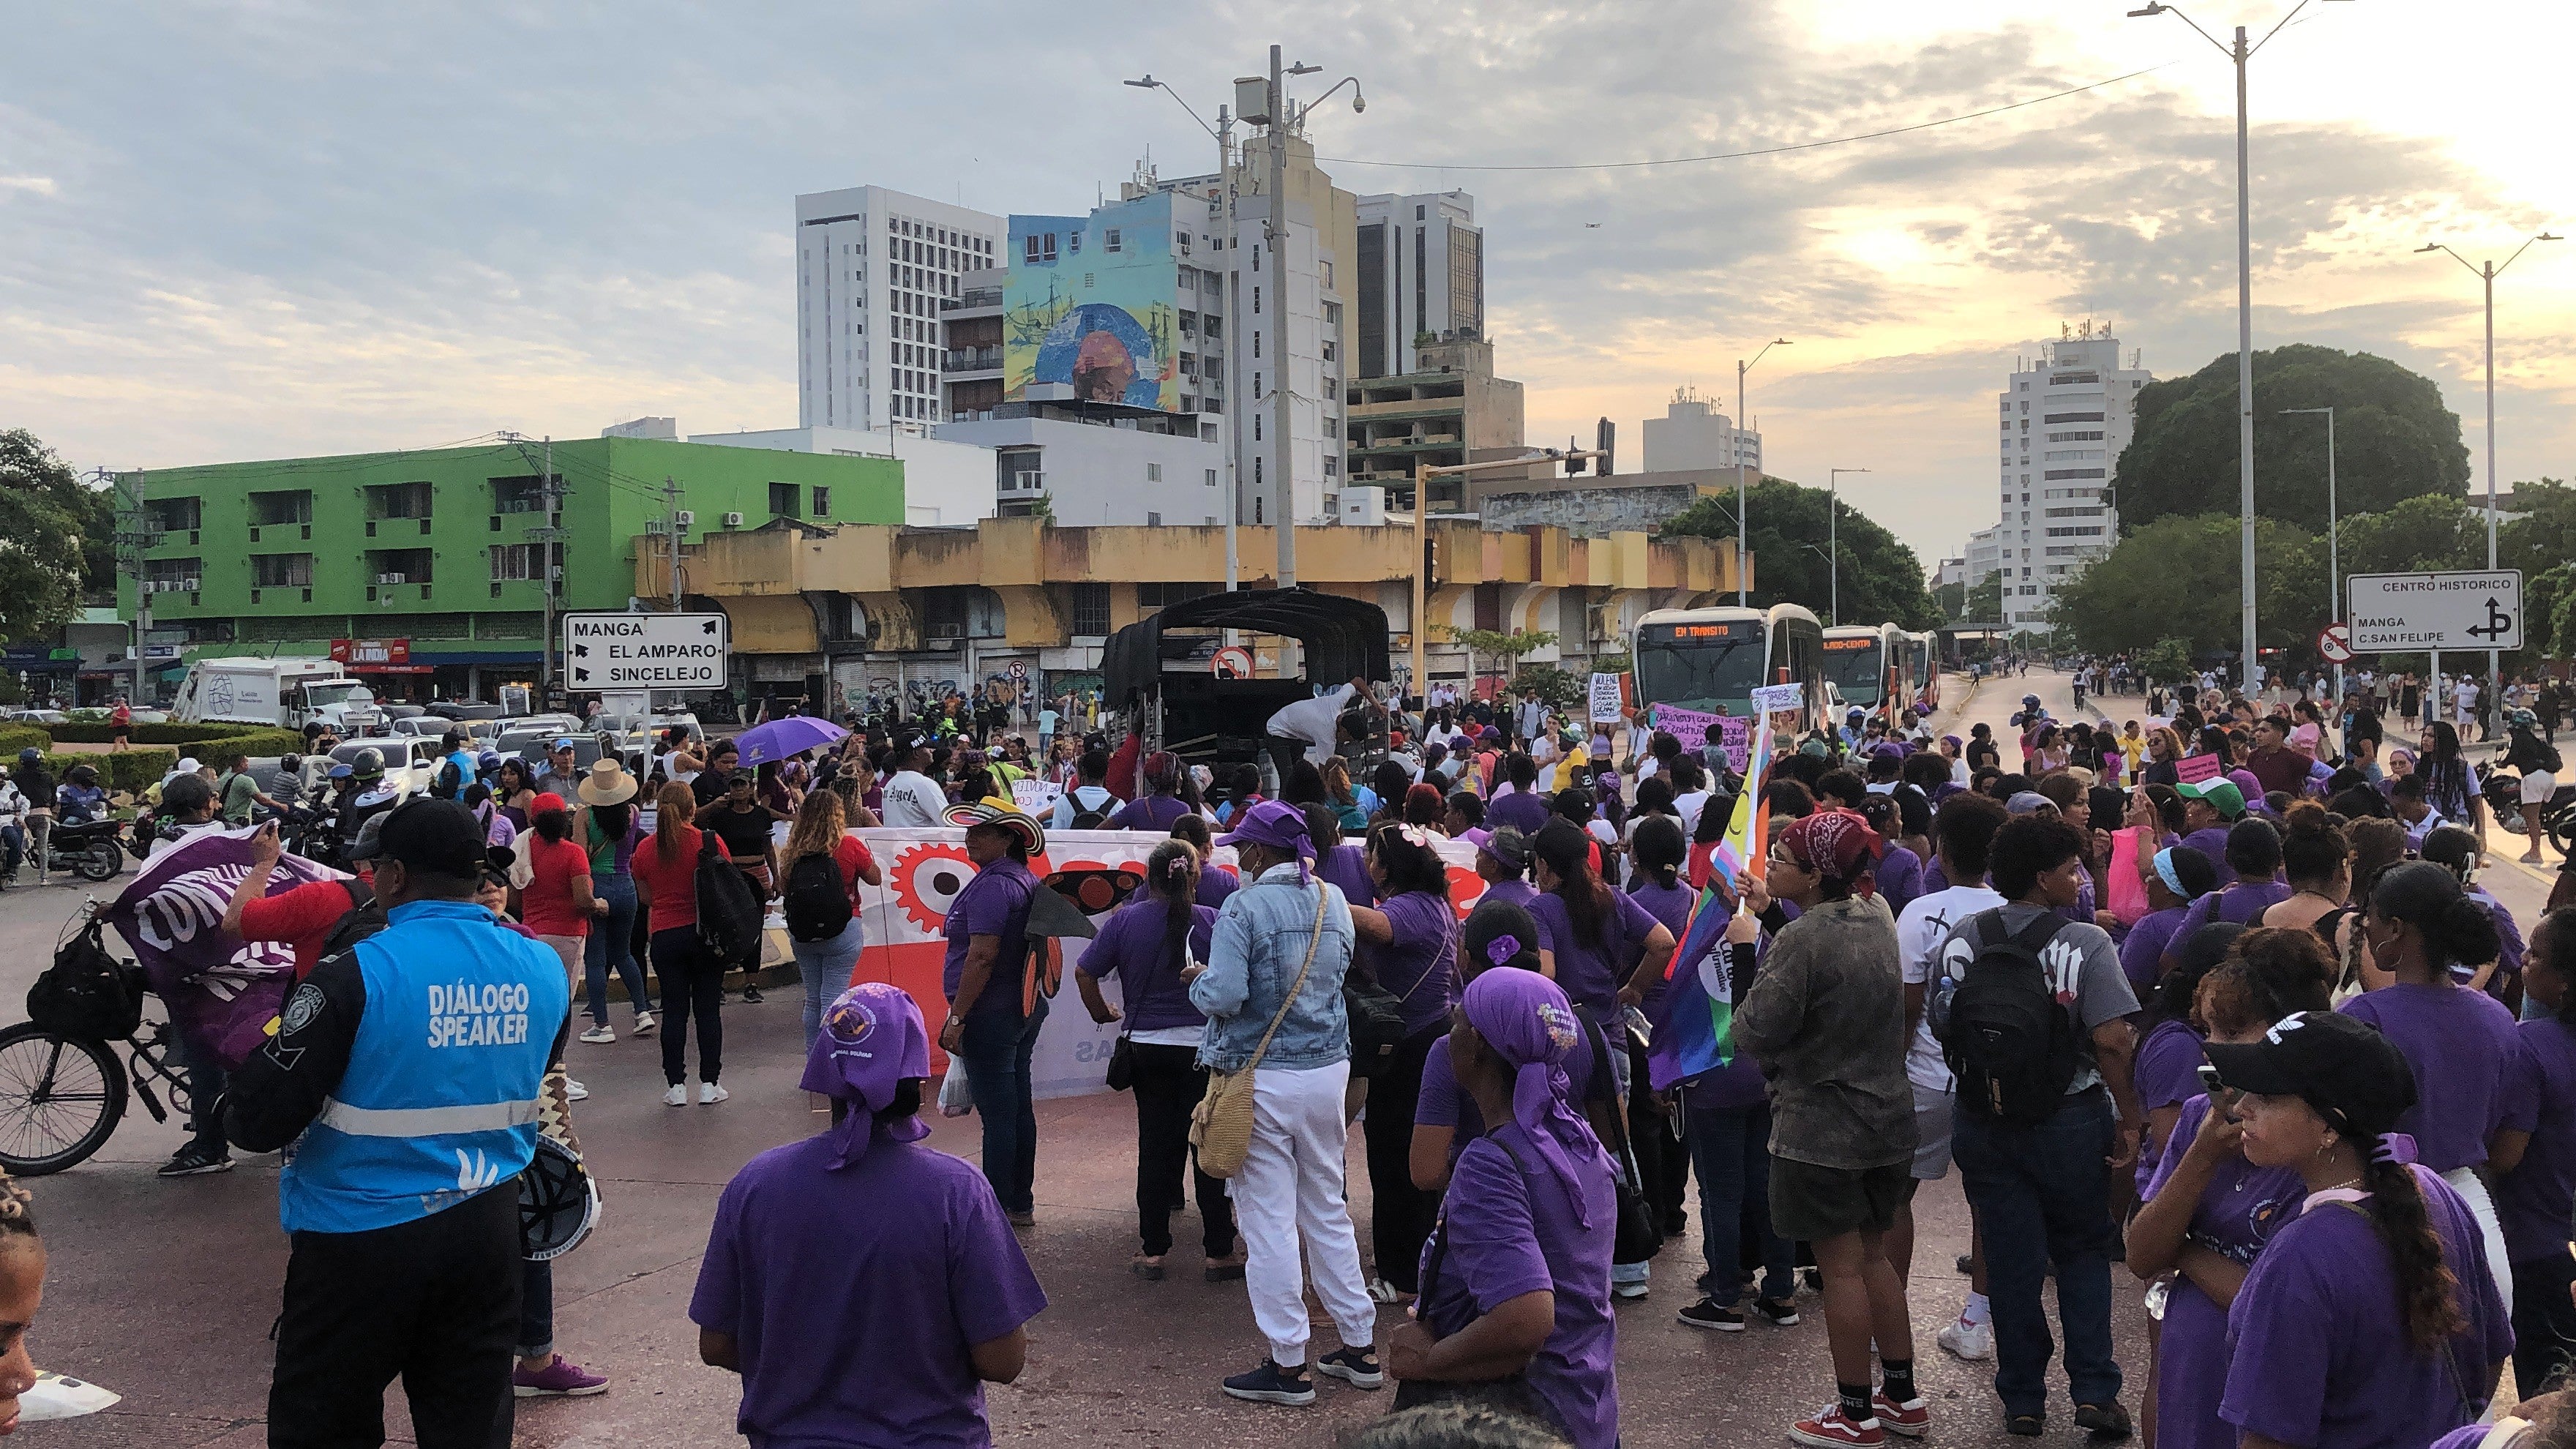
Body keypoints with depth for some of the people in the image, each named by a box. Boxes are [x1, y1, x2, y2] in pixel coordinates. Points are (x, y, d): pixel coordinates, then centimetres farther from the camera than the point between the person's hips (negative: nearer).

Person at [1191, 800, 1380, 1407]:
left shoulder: (1245, 907, -15)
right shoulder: (1334, 901, 5)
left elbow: (1224, 994, -22)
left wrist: (1197, 984, -2)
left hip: (1264, 1079, -6)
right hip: (1329, 1068, 6)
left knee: (1269, 1220, 2)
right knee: (1327, 1211, 18)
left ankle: (1289, 1366, 8)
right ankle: (1360, 1346, 24)